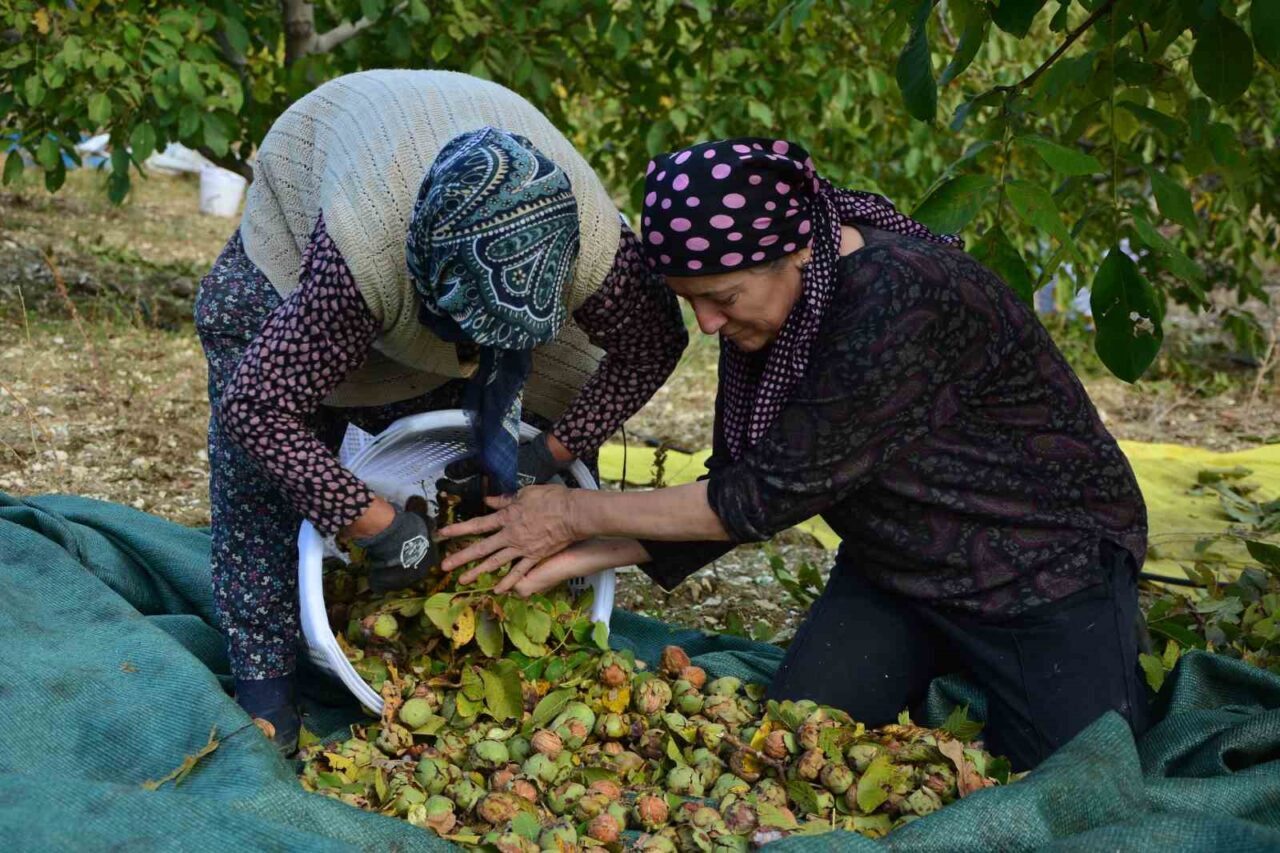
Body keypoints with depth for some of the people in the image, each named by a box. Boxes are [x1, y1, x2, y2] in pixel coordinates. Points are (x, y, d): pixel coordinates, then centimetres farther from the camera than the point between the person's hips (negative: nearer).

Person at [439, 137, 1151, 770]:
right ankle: (942, 681, 26)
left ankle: (1112, 668, 22)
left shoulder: (904, 301, -34)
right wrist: (589, 554, -14)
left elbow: (776, 494, -29)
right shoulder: (764, 307, -7)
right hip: (893, 570, 7)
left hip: (1051, 563, -6)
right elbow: (737, 491, -2)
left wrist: (578, 513, -21)